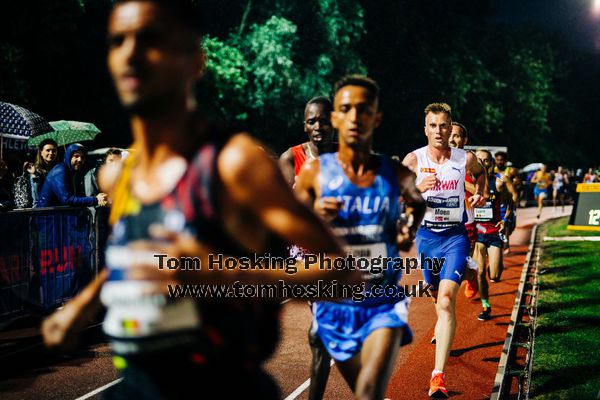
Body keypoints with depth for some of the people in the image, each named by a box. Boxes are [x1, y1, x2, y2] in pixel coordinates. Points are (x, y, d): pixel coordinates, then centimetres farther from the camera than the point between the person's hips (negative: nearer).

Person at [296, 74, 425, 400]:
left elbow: (417, 201, 23)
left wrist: (411, 230, 4)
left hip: (384, 304, -1)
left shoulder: (397, 175, -1)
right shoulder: (314, 172, -6)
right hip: (334, 303, 1)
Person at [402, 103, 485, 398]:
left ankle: (438, 376, -24)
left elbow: (480, 173, 22)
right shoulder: (414, 159, -5)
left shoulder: (466, 159, -3)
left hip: (456, 236, -2)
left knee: (446, 299, -19)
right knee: (438, 297, 19)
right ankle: (444, 333, 55)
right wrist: (417, 188, -22)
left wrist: (479, 192, 5)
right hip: (426, 237, 2)